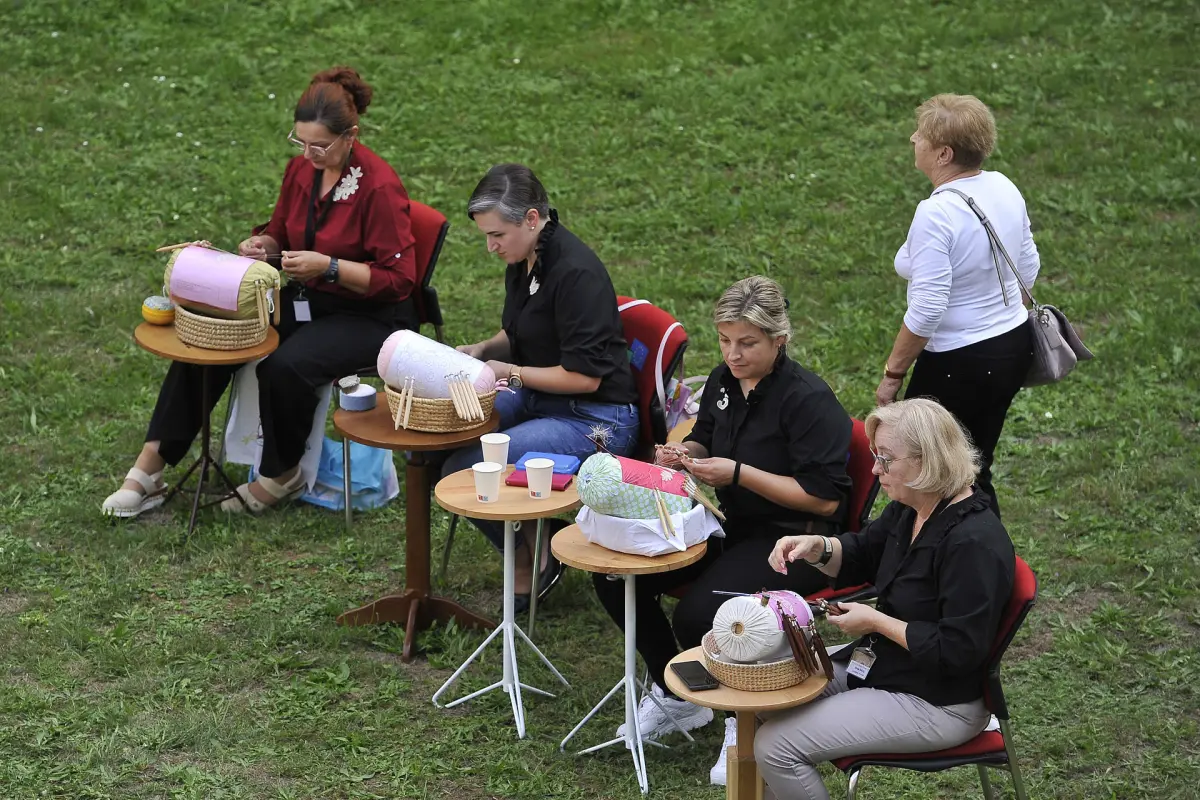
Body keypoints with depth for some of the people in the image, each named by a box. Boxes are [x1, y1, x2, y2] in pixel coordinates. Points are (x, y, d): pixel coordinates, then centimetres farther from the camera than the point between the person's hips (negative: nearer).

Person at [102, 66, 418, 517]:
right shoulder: (301, 168, 1)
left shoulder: (380, 186, -20)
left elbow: (398, 278, -18)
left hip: (370, 315, -7)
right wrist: (264, 247, -8)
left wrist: (328, 266, -26)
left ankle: (282, 476, -7)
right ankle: (152, 466, -10)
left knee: (286, 365, -33)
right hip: (307, 300, 7)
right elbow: (281, 234, 16)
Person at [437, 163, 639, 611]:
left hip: (595, 420, -10)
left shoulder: (576, 272, -22)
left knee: (464, 470, -23)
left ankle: (534, 562, 1)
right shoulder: (523, 260, 6)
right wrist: (482, 351, 2)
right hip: (538, 401, 10)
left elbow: (584, 376, -22)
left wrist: (510, 372, -14)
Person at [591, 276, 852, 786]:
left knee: (698, 616, -31)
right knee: (614, 577, -7)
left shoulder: (808, 399, -19)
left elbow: (824, 497, -21)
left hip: (795, 541, -8)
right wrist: (683, 454, 0)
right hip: (733, 528, 8)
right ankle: (674, 697, 11)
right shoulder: (723, 381, 5)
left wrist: (739, 474, -23)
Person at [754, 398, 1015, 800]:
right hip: (878, 663, 10)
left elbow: (957, 650, -27)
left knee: (776, 745, -15)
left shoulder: (975, 543, -27)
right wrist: (816, 547, -4)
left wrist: (875, 622, -19)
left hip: (937, 703, -10)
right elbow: (860, 556, 18)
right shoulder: (909, 510, 0)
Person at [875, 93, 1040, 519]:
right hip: (1015, 345, 9)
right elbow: (1028, 268, 12)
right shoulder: (1004, 189, 0)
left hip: (959, 365, -9)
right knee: (975, 471, 20)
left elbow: (926, 312, -25)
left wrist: (892, 373, -14)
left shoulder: (935, 215, -25)